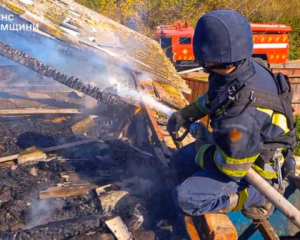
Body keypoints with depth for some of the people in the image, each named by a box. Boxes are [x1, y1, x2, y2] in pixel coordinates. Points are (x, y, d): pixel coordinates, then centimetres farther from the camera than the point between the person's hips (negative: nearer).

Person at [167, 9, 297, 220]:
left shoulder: (241, 117, -42)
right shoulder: (248, 68, -16)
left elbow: (232, 168, -26)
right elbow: (214, 98, 7)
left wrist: (201, 150, -9)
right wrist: (185, 114, 8)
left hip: (251, 170, -8)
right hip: (236, 148, 8)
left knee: (185, 198, -19)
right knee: (180, 161, 14)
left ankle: (255, 197, 0)